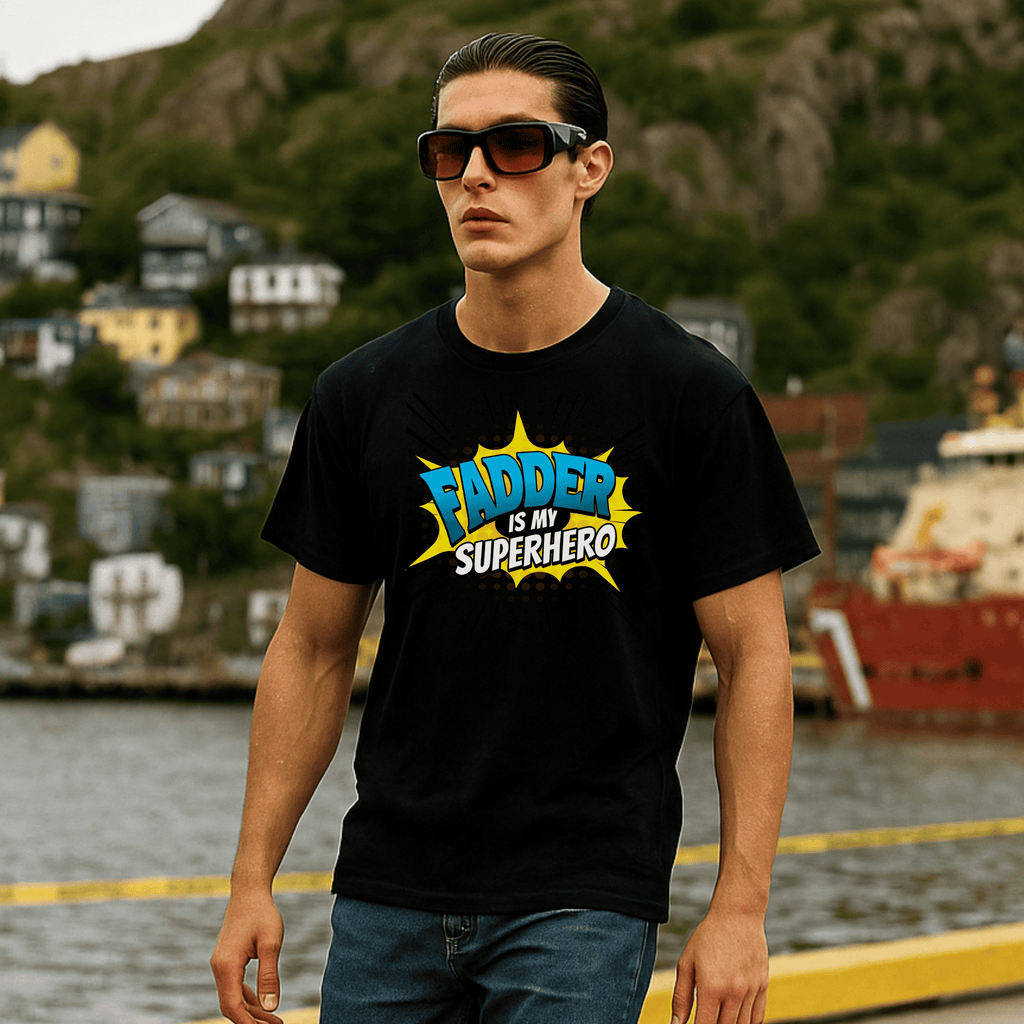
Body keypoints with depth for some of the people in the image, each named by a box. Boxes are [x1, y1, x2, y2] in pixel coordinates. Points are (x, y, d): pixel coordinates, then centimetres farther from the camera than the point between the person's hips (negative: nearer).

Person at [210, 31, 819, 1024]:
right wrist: (253, 880, 7)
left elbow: (753, 655, -3)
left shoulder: (690, 394, -4)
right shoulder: (362, 397, 5)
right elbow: (313, 651, 11)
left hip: (584, 901, -3)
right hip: (387, 895, 4)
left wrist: (740, 907, -9)